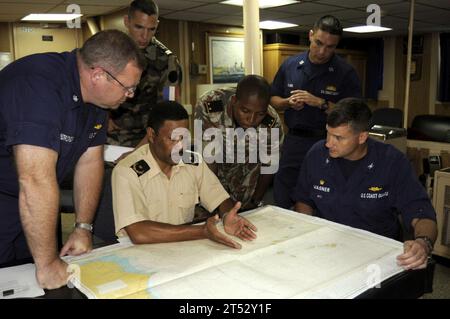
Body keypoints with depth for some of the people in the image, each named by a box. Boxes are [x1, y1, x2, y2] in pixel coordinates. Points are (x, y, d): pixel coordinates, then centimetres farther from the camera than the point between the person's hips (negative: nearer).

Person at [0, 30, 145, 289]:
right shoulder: (39, 85, -32)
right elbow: (36, 182, -36)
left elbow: (90, 161, 1)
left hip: (34, 201, 7)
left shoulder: (94, 95, -4)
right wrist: (47, 264, -30)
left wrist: (84, 227, -1)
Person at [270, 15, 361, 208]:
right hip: (293, 142, 3)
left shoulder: (346, 73, -5)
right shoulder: (289, 65, 4)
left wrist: (320, 103, -21)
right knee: (282, 204, 11)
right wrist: (288, 103, -9)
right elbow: (273, 99, 13)